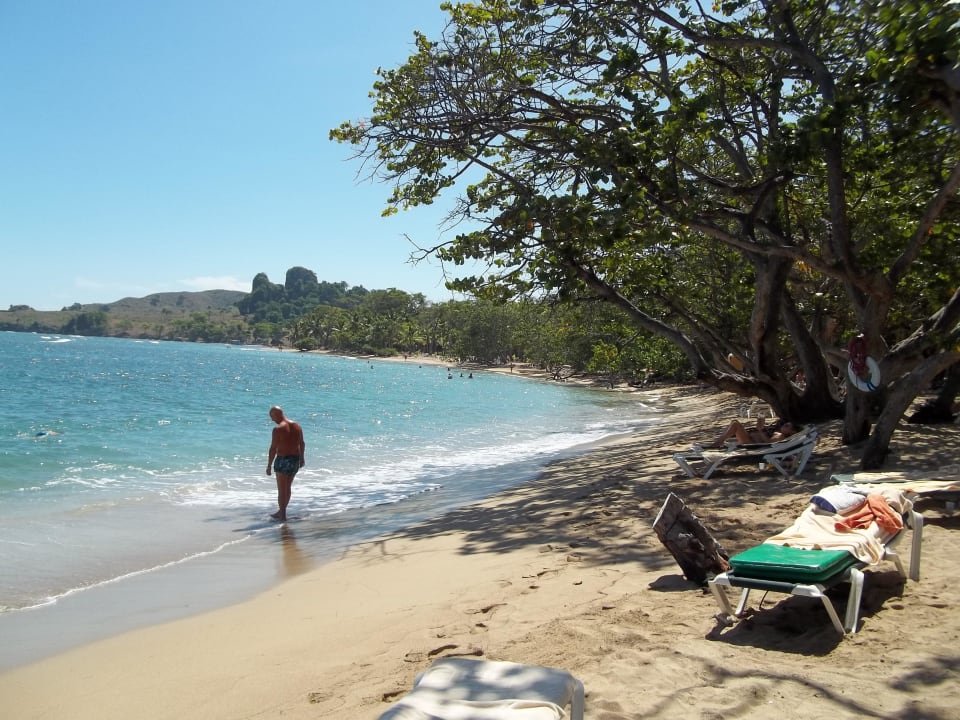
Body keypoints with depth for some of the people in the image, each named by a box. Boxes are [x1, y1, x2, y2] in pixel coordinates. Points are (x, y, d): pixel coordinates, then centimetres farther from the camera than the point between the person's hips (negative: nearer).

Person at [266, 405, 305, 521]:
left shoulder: (278, 429, -16)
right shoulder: (297, 426, 4)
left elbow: (273, 448, -17)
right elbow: (302, 444, 13)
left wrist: (269, 465, -11)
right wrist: (301, 458, 25)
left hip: (283, 460, -7)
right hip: (295, 459, 7)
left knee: (281, 489, 5)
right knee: (288, 487, 20)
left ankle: (282, 515, 11)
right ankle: (282, 511, 32)